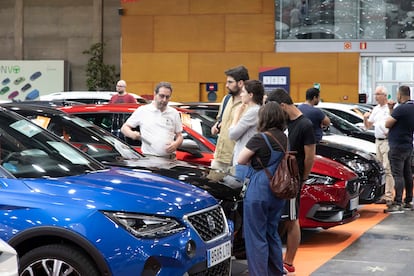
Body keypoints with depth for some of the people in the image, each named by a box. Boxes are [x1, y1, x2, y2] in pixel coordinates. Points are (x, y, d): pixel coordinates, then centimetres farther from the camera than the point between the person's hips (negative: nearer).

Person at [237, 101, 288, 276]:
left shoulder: (260, 138, -13)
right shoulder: (284, 139, 7)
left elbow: (240, 160, -6)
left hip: (258, 192, -7)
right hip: (278, 192, 7)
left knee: (256, 237, 0)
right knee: (272, 234, 19)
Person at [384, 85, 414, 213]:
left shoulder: (401, 108, -19)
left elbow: (388, 124, -12)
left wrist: (390, 111, 4)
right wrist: (391, 109, 12)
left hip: (397, 146, -9)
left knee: (398, 175, -9)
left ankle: (398, 203, -11)